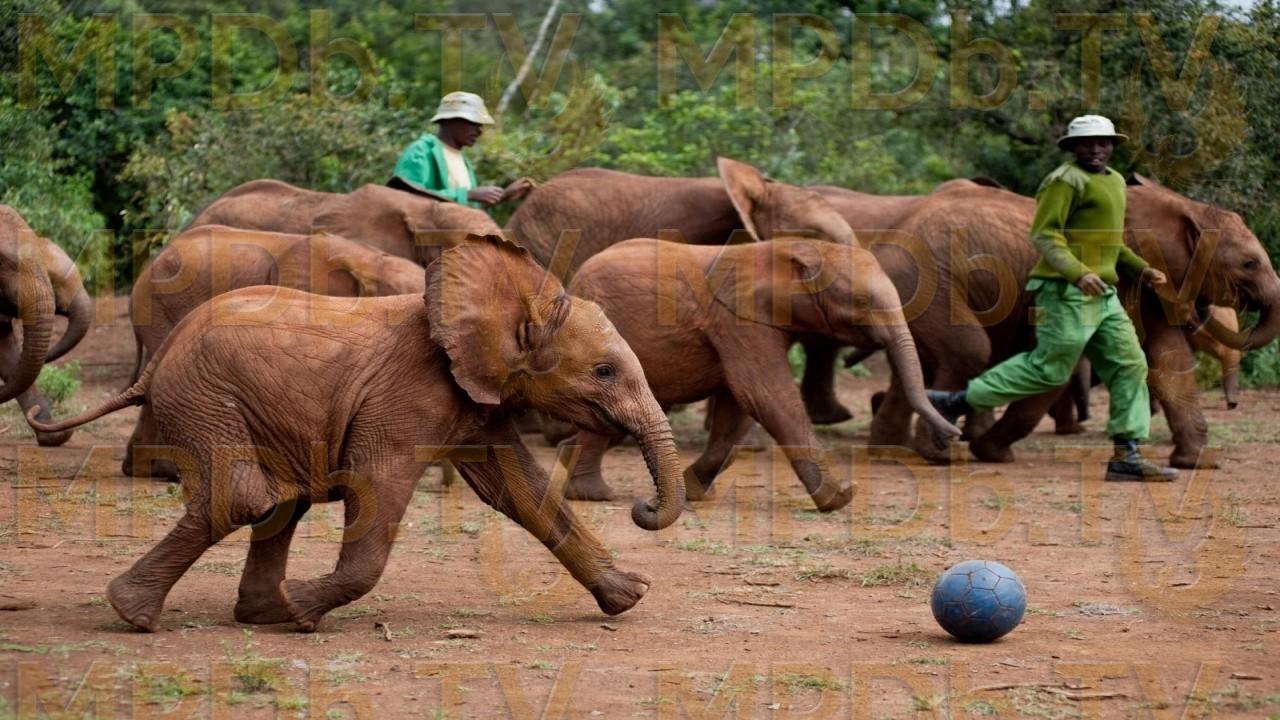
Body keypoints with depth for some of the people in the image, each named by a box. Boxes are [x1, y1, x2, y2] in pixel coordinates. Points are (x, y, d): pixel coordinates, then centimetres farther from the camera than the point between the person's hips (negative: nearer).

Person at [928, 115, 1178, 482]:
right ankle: (958, 401, 6)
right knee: (1048, 368, -4)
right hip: (1066, 291, -9)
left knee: (1129, 365, 1)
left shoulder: (1114, 181, 20)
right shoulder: (1066, 180, -9)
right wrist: (1077, 272, -30)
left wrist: (1140, 269, 18)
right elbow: (1045, 234, -17)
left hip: (1102, 296, 9)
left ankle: (1126, 455, 0)